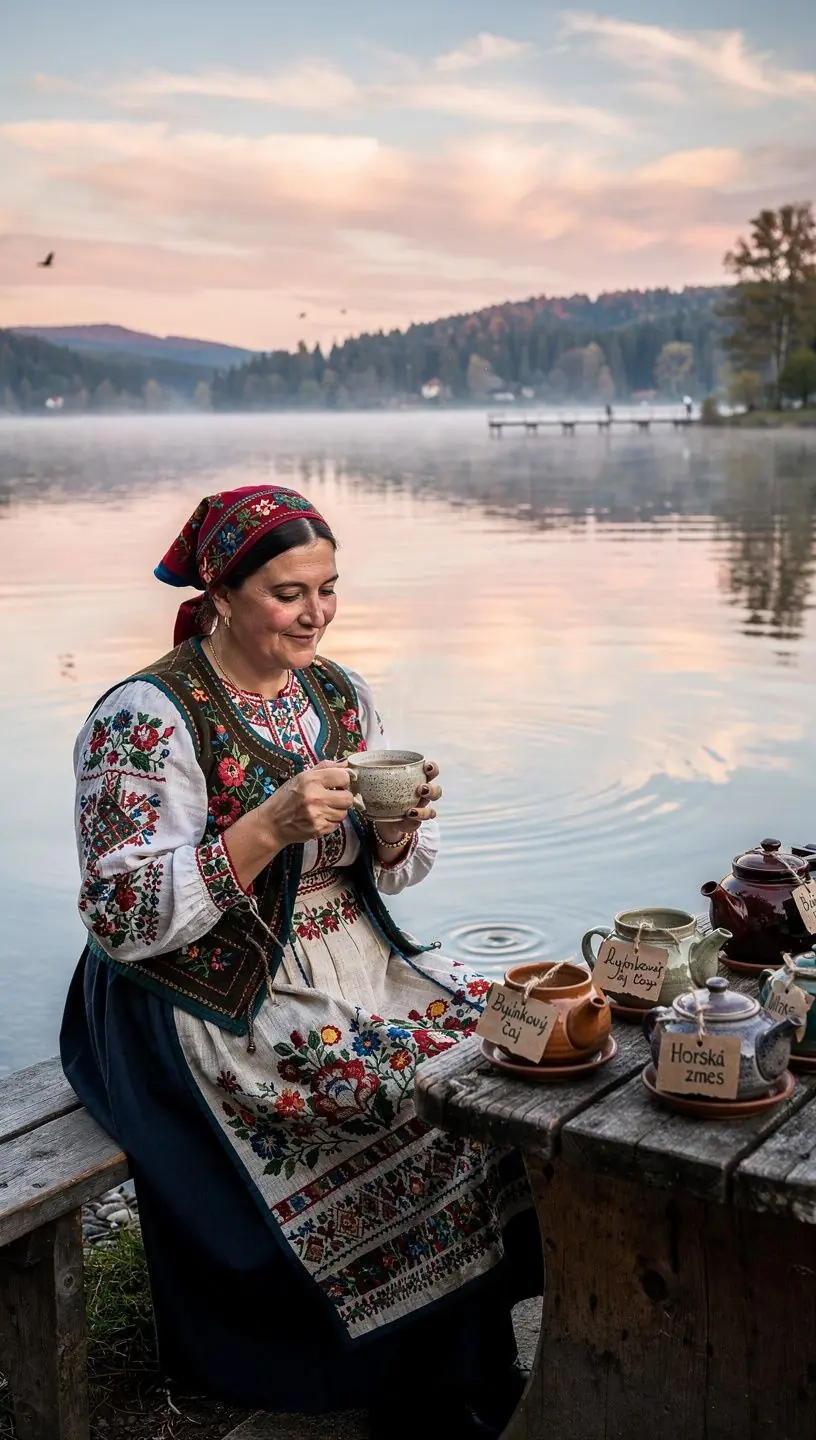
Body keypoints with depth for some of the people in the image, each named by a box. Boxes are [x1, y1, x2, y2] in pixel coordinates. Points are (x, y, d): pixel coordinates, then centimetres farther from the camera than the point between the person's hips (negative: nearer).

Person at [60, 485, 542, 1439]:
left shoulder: (337, 693, 7)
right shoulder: (148, 717, -14)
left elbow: (391, 872, 13)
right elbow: (121, 918, -19)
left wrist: (398, 831, -12)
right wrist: (269, 828, -29)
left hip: (359, 966, 7)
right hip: (218, 1011, -7)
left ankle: (481, 1354, 9)